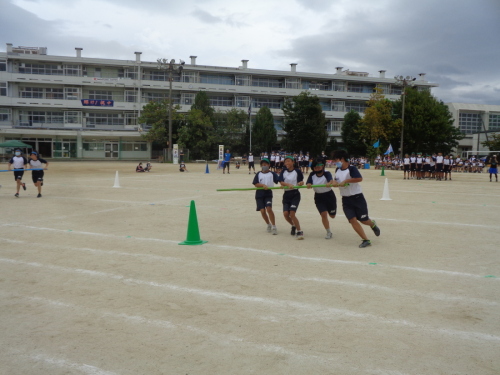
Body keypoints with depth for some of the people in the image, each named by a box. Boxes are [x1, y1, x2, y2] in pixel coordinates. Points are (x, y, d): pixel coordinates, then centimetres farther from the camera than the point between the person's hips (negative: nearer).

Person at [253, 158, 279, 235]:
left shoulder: (272, 173, 5)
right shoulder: (258, 174, 9)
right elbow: (255, 184, 0)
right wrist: (263, 185, -17)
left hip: (268, 193, -2)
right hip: (259, 194, 2)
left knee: (269, 209, -18)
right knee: (262, 211, -2)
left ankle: (274, 227, -10)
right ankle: (269, 225, 22)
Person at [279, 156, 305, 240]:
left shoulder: (297, 171, -5)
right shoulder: (283, 171, 4)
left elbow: (301, 181, 0)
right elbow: (281, 182, -5)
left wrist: (301, 183, -23)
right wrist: (288, 184, -23)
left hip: (295, 194, -4)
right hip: (286, 194, 4)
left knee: (292, 214, -14)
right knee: (285, 213, -3)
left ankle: (299, 232, -3)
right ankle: (293, 226, 27)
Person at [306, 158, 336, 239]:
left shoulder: (327, 173, -14)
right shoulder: (312, 174, -3)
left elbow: (331, 180, -34)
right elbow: (308, 182, -17)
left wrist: (329, 183, -58)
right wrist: (309, 184, -42)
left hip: (329, 195, -1)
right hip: (318, 197, 2)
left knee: (332, 215, 9)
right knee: (323, 214, -11)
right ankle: (329, 232, 7)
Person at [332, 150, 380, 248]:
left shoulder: (351, 168, -16)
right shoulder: (337, 170, 5)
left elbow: (359, 178, -32)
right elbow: (337, 182, 20)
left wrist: (346, 181, -30)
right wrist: (334, 183, -3)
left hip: (357, 197, -5)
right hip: (346, 200, 5)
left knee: (363, 220, 4)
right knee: (353, 220, -8)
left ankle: (373, 224, 40)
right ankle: (366, 240, -1)